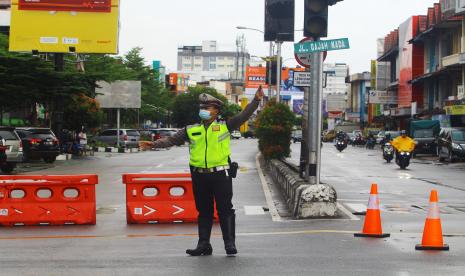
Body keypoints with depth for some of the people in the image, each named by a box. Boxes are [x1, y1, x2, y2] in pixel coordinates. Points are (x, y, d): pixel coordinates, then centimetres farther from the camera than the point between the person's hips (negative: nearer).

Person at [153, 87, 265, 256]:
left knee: (225, 209, -1)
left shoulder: (225, 126, 4)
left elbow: (244, 115, 0)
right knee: (203, 211, 11)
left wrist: (256, 100, -9)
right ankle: (203, 244, 17)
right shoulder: (191, 130, 10)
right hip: (199, 176, 3)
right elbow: (172, 140, 11)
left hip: (220, 174, -3)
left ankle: (230, 244, 5)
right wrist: (154, 144, 1)